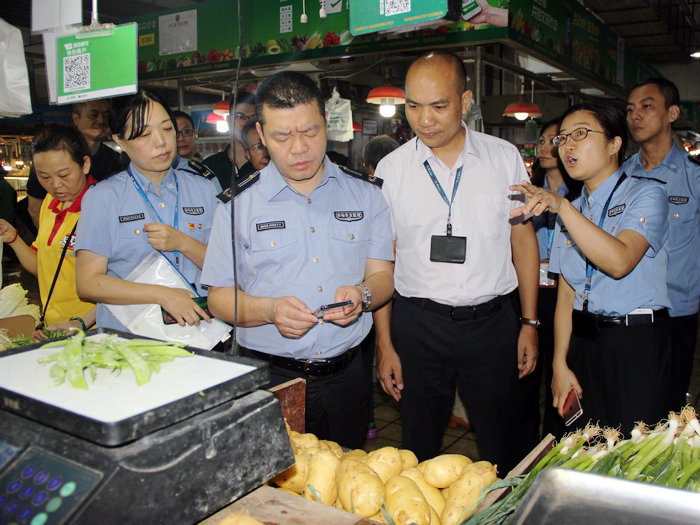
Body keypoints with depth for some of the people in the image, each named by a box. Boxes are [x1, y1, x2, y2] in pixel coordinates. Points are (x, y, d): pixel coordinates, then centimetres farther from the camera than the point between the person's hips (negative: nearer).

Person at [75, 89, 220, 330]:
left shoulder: (203, 189, 12)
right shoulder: (103, 197, 3)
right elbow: (88, 283, -4)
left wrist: (182, 243, -9)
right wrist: (163, 294, -13)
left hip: (199, 331, 2)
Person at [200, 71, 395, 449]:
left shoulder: (365, 194, 4)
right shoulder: (239, 204, -2)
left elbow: (382, 274, 4)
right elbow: (219, 297, -2)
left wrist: (361, 296, -18)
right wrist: (269, 310, -21)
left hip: (345, 375, 2)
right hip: (270, 378, -2)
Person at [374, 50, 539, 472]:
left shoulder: (505, 157, 1)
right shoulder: (391, 169, -1)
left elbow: (523, 238, 7)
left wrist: (530, 322, 4)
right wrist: (385, 344, -1)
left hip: (493, 321, 1)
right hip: (418, 324, 0)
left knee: (502, 447, 12)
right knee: (420, 447, 11)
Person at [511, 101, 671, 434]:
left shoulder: (646, 195, -5)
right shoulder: (572, 212, 12)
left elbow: (619, 261, -25)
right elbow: (565, 297, 7)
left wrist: (561, 206, -29)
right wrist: (560, 364, 0)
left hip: (637, 344, -5)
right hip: (582, 341, 5)